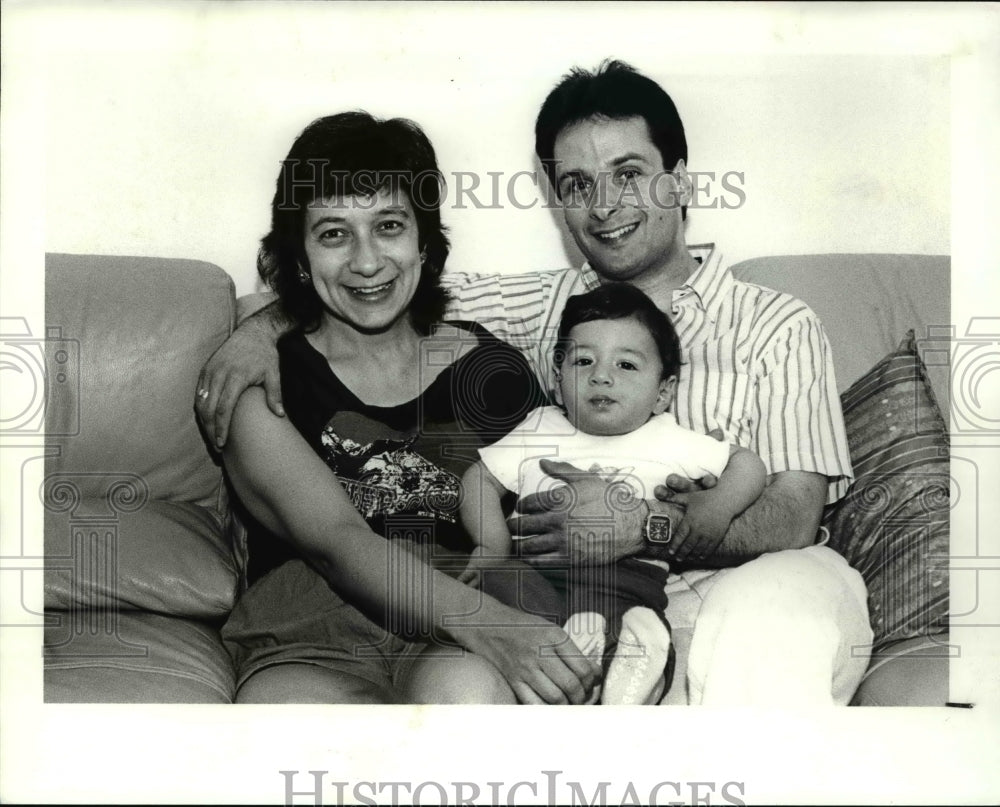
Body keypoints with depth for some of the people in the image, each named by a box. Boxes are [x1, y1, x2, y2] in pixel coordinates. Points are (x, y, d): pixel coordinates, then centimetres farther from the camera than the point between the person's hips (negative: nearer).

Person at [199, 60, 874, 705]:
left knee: (771, 609, -39)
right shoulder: (542, 307, 18)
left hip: (746, 582, -2)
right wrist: (264, 326, 0)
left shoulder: (778, 327, 9)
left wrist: (648, 525, -20)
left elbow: (794, 516, -3)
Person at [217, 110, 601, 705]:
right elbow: (337, 540, -9)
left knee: (467, 689, -36)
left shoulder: (495, 370, 14)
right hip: (310, 644, 0)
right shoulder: (255, 382, 6)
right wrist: (488, 625, -25)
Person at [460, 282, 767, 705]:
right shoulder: (539, 431, 22)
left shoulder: (671, 443, 19)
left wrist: (717, 506, 2)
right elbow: (479, 478, 21)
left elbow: (748, 465, 23)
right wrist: (493, 542, 4)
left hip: (629, 572, -1)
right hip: (537, 566, 1)